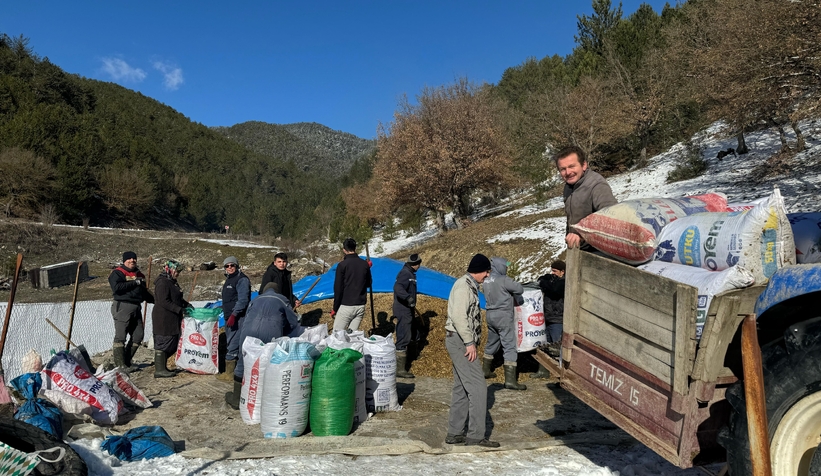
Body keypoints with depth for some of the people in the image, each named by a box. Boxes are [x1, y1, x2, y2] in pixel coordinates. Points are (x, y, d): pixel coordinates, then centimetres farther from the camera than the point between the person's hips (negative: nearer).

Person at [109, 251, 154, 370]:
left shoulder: (139, 275, 21)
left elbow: (144, 293, 27)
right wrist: (135, 283, -17)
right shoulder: (118, 273, -3)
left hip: (136, 307, 8)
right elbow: (116, 287, -21)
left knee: (138, 335, 7)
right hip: (123, 306, -8)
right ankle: (120, 364, -2)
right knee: (121, 336, -6)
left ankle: (126, 361, 18)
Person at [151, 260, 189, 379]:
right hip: (163, 319, -10)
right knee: (163, 343, -4)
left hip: (172, 319, 10)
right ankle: (159, 370, 2)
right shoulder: (162, 282, -14)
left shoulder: (172, 282, 17)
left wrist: (186, 304, 10)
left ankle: (162, 367, 22)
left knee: (172, 344, 13)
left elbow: (177, 299, 26)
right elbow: (164, 302, -22)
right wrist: (180, 309, -22)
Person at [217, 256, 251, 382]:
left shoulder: (242, 279, -11)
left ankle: (229, 373, -5)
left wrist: (234, 315, -26)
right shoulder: (229, 279, 20)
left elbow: (243, 300, -21)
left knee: (232, 345, -9)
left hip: (237, 318, -10)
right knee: (231, 344, 14)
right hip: (229, 317, 10)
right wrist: (225, 311, 25)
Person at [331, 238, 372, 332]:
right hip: (361, 306, 5)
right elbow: (368, 284, 16)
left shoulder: (342, 265, -9)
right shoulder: (365, 264, 3)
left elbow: (338, 288, -9)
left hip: (346, 306, -5)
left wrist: (335, 308, -1)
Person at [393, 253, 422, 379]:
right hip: (403, 311, -11)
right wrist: (409, 298, -44)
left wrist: (412, 305, 31)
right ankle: (400, 369, -4)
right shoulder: (406, 273, -17)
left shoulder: (409, 273, 14)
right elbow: (397, 287, -34)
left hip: (407, 310, 11)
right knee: (403, 338, -8)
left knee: (404, 337, 18)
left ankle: (402, 366, 29)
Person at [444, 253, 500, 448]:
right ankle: (475, 435, 0)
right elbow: (458, 316, -23)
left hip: (462, 342, 10)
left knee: (461, 389, 13)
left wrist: (470, 342, 12)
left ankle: (454, 433, 20)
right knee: (477, 387, -7)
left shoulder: (469, 285, 17)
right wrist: (469, 342, -21)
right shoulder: (464, 285, -14)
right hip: (460, 341, -10)